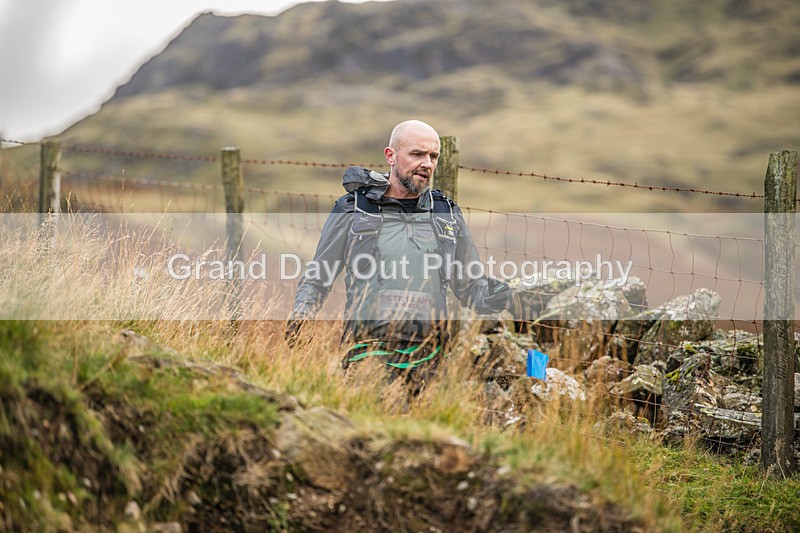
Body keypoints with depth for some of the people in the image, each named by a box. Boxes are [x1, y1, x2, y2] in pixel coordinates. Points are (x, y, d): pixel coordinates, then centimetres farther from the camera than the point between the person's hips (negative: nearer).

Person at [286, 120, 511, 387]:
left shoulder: (447, 214, 18)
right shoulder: (352, 209, 10)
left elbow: (469, 285, 22)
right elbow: (317, 278, 15)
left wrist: (490, 297, 0)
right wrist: (301, 313, -4)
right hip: (369, 352, -3)